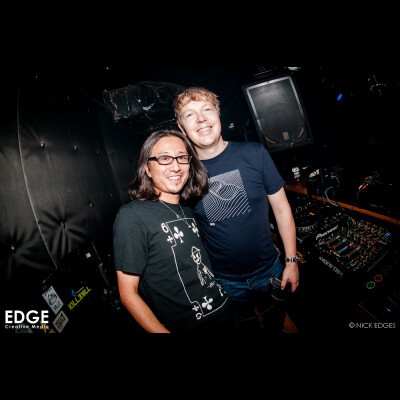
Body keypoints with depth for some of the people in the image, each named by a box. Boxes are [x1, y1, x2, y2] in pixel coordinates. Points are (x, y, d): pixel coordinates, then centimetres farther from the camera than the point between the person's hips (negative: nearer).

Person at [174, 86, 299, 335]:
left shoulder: (254, 154, -13)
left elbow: (281, 209, -5)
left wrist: (292, 260, -3)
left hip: (270, 270, 1)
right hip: (225, 282, 0)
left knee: (275, 325, 27)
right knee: (246, 327, 25)